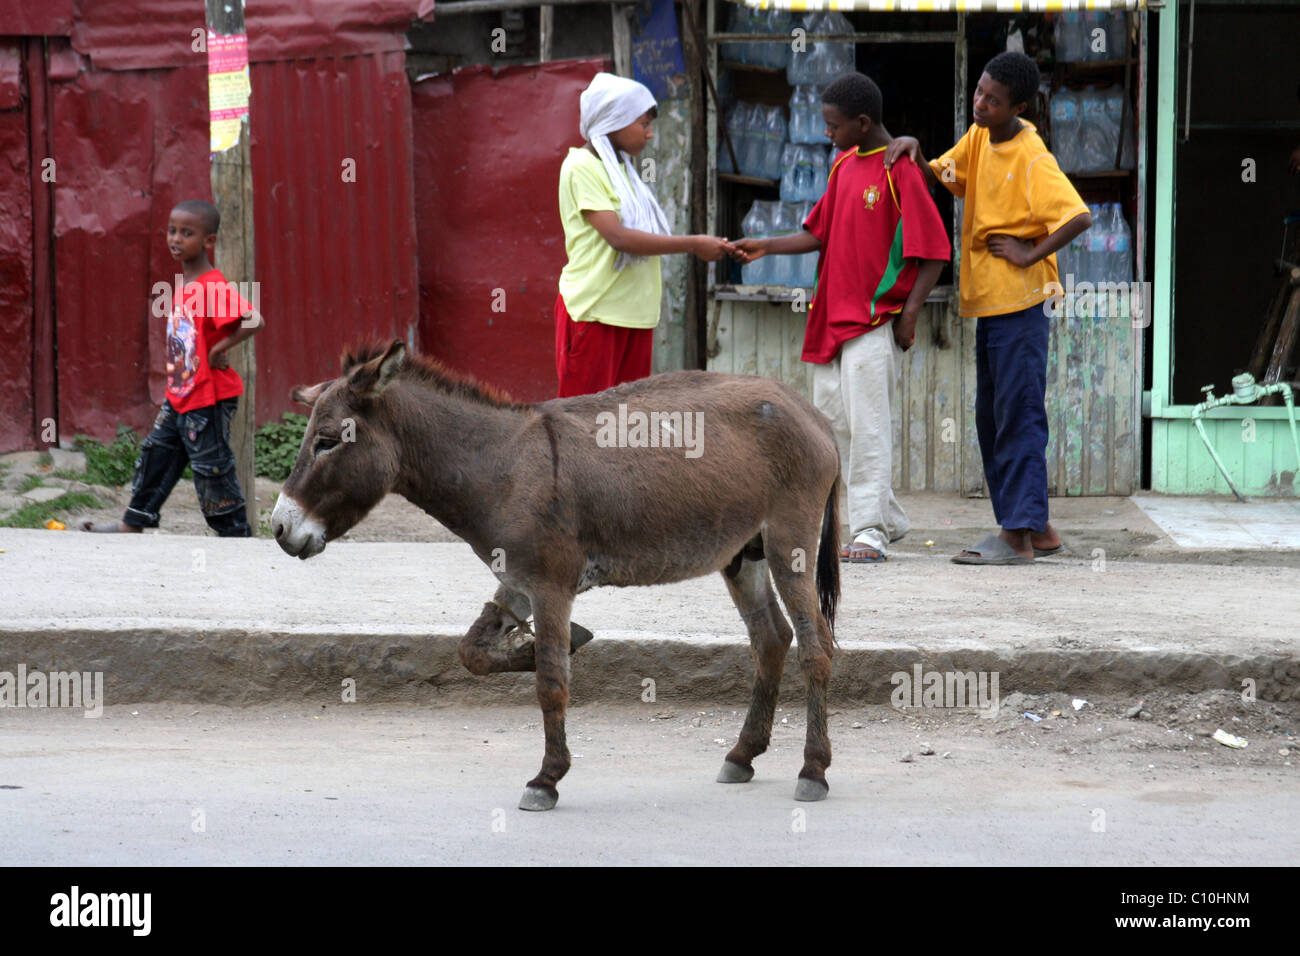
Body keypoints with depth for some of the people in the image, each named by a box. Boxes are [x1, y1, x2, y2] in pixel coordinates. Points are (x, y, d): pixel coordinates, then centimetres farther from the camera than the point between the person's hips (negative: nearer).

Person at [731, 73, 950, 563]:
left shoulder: (900, 170, -12)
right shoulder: (844, 165, 13)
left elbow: (934, 250, -13)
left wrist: (909, 315, -16)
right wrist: (767, 246, 5)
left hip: (876, 319, -9)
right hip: (833, 316, 9)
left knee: (867, 422, -10)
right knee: (832, 418, 12)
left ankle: (870, 533, -7)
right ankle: (886, 517, 23)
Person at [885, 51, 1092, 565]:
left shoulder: (1032, 159, -15)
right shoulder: (979, 138, 10)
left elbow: (1079, 217, -23)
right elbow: (939, 177, 14)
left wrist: (1030, 254, -18)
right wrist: (913, 153, -5)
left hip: (1019, 304, -9)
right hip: (986, 301, 9)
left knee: (1017, 416, -8)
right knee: (992, 419, 12)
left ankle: (1017, 536, -8)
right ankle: (1037, 529, 19)